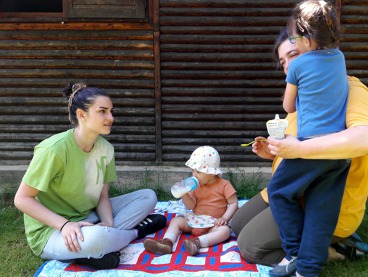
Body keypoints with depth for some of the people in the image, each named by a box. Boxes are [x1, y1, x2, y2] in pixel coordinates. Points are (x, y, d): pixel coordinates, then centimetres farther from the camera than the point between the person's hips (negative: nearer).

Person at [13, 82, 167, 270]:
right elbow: (22, 199, -18)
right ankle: (135, 232, -6)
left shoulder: (106, 148, -3)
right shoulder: (54, 149, -24)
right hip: (51, 230, -7)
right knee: (95, 237, -40)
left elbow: (102, 196, 2)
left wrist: (109, 224, -18)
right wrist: (65, 224, -28)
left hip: (88, 218, 7)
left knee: (148, 197, -1)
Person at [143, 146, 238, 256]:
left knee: (225, 230, -35)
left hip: (213, 224, -5)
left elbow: (234, 203, -8)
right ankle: (167, 242, -36)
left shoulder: (224, 185, -5)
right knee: (176, 221, -11)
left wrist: (225, 218, -22)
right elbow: (191, 206, 3)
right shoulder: (197, 186, 8)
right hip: (195, 219, 5)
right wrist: (184, 193, -15)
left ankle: (197, 242, -53)